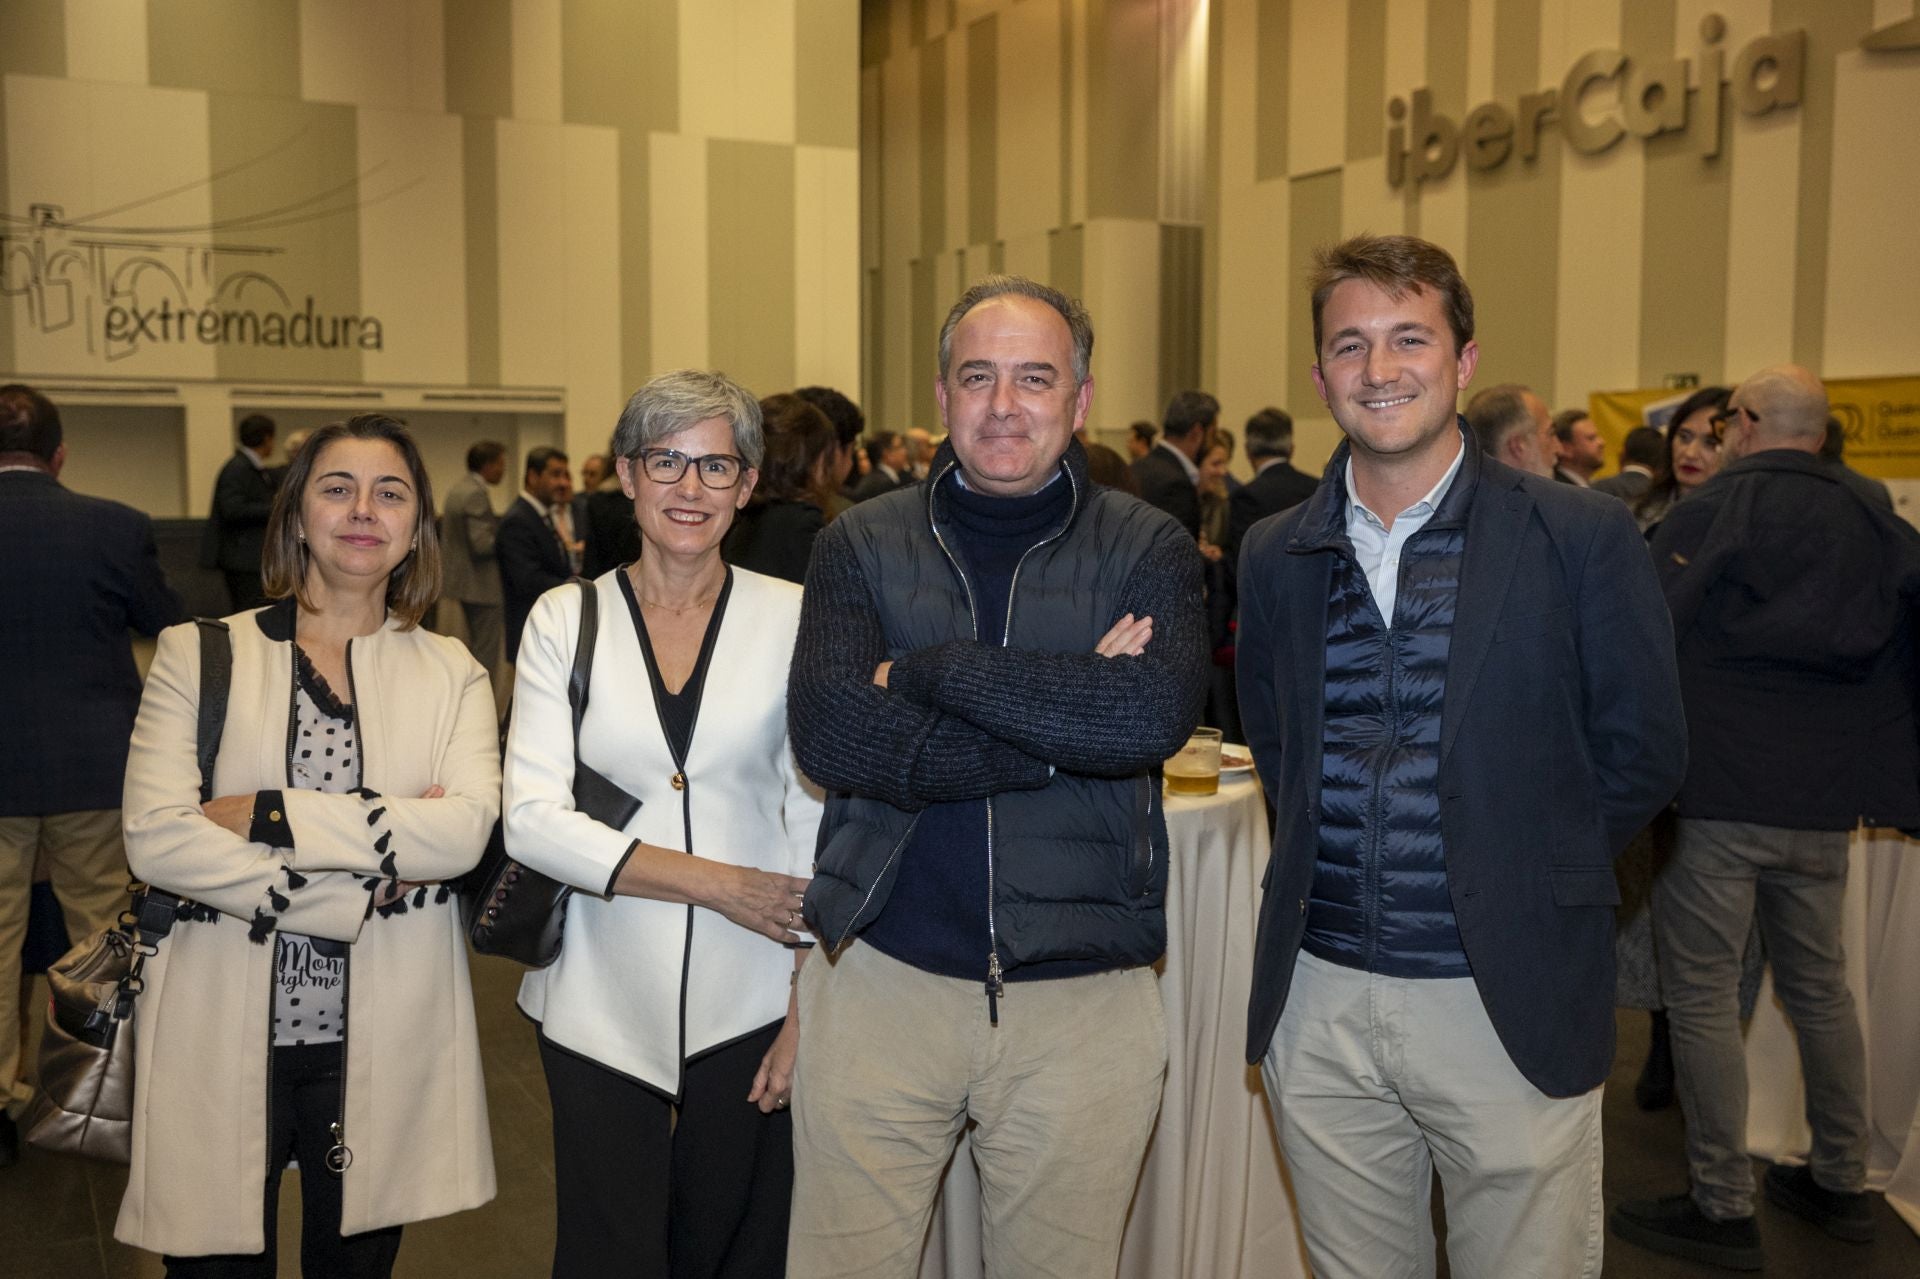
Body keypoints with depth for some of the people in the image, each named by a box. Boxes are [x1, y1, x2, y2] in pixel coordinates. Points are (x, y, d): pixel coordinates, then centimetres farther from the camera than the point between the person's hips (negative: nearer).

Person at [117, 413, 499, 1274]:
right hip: (220, 1041, -1)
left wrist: (270, 816, -16)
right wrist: (357, 897, -15)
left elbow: (466, 829, -12)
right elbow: (155, 838, -11)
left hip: (384, 1044, 1)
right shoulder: (199, 654, 2)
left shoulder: (451, 672, 5)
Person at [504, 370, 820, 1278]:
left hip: (748, 1000, 0)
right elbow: (532, 819, -6)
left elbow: (818, 818, 1)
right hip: (601, 1005, 0)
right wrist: (716, 881, -13)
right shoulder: (564, 619, 2)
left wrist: (810, 1009, -6)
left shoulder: (791, 618, 1)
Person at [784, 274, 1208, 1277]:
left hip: (1082, 995, 0)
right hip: (882, 979, 0)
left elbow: (1153, 713, -20)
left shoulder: (1147, 550, 1)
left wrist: (932, 669, -14)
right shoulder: (861, 545, 3)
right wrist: (1069, 721, -17)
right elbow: (830, 735, -14)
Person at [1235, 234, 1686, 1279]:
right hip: (1319, 999, 3)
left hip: (1510, 1008, -3)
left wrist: (1523, 878, 0)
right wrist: (1324, 875, 6)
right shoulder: (1274, 557, 6)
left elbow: (1640, 753, 0)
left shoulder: (1581, 538, -5)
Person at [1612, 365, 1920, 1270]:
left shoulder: (1712, 514, -10)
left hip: (1719, 795, -6)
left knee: (1702, 996, 2)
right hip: (1824, 800, 7)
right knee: (1820, 987, 19)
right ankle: (1841, 1183, 31)